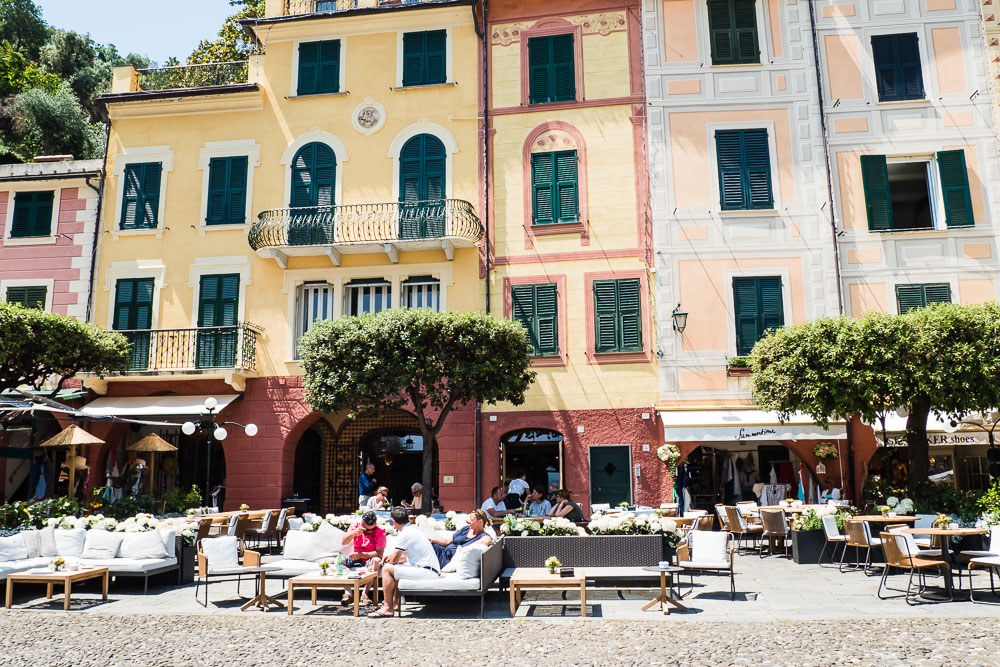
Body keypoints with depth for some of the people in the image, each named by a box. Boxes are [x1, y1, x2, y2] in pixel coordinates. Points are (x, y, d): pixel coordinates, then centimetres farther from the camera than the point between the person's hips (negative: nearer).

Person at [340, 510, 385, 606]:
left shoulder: (380, 531, -13)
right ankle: (347, 593, -22)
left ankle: (365, 593, -28)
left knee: (376, 561, -37)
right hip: (356, 558, 3)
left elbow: (380, 553, -20)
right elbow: (343, 542, -9)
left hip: (370, 559, -3)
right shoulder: (356, 525, -4)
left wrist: (361, 554, -30)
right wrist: (354, 533, -28)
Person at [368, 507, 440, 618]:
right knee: (395, 567, 26)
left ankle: (388, 608, -7)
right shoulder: (414, 529, 15)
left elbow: (394, 560, -10)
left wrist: (391, 557, 12)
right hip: (431, 569, 10)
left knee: (387, 569, -11)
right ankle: (395, 602, 27)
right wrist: (392, 556, 16)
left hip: (426, 572, -10)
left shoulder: (405, 534, -14)